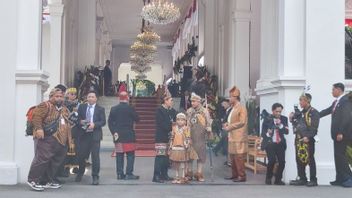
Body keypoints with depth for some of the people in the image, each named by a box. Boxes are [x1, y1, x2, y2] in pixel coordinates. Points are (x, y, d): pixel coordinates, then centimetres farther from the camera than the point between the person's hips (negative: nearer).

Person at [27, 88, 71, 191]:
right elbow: (36, 116, -14)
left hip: (61, 140, 9)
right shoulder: (45, 105, -4)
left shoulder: (64, 109, 22)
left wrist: (68, 138, 24)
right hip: (48, 138, -9)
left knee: (55, 161, 10)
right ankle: (33, 180, -4)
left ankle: (47, 181, 19)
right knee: (42, 159, -11)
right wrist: (39, 128, -24)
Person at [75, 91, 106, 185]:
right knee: (81, 155, 6)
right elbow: (77, 118, 10)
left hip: (95, 134, -2)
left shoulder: (100, 109, 6)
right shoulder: (81, 107, 12)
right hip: (83, 134, 2)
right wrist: (80, 122, -11)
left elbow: (103, 121, -2)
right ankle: (80, 173, 31)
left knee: (95, 156, -3)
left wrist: (94, 124, -18)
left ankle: (95, 177, 4)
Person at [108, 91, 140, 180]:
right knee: (130, 155, 1)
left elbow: (110, 122, 1)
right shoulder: (130, 108, -8)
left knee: (119, 155, 9)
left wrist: (114, 132, 1)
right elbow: (137, 119, -2)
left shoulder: (114, 109, 5)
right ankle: (129, 174, -2)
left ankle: (120, 174, 11)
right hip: (128, 135, -5)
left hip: (118, 135, 5)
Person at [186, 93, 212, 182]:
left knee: (201, 154, 3)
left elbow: (208, 123, -1)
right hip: (190, 136, 2)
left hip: (200, 137, -2)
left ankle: (199, 173, 12)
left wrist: (208, 132, -6)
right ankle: (189, 173, 17)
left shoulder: (204, 111, -3)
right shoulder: (189, 111, 4)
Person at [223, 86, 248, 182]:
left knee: (239, 157, -7)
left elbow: (242, 122, -18)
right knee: (233, 156, 12)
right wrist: (227, 124, 7)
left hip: (239, 137, -9)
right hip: (232, 137, 9)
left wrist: (229, 127, -15)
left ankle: (242, 176, -1)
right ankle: (234, 174, 20)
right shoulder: (233, 108, 17)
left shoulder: (242, 108, -10)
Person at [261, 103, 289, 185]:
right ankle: (268, 178, 6)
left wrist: (280, 125, -15)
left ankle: (278, 179, 12)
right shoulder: (267, 119, -1)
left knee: (282, 161, -7)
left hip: (280, 144, 3)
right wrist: (267, 134, -19)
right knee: (272, 160, -17)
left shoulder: (284, 119, 6)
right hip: (270, 143, -3)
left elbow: (286, 131, -2)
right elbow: (263, 133, 1)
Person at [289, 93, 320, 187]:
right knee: (299, 159, 10)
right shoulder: (300, 113, 17)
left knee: (310, 159, -4)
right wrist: (292, 119, 4)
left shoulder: (314, 112, -7)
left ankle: (313, 180, 3)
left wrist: (308, 137, -23)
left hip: (308, 139, -8)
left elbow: (314, 127, -15)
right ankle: (302, 179, 18)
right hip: (299, 139, 8)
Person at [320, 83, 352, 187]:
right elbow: (326, 111, 25)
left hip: (342, 134, -9)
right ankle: (340, 179, 15)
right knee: (338, 156, 10)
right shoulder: (336, 102, 17)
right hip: (337, 134, 9)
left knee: (340, 155, -9)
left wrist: (341, 132, -23)